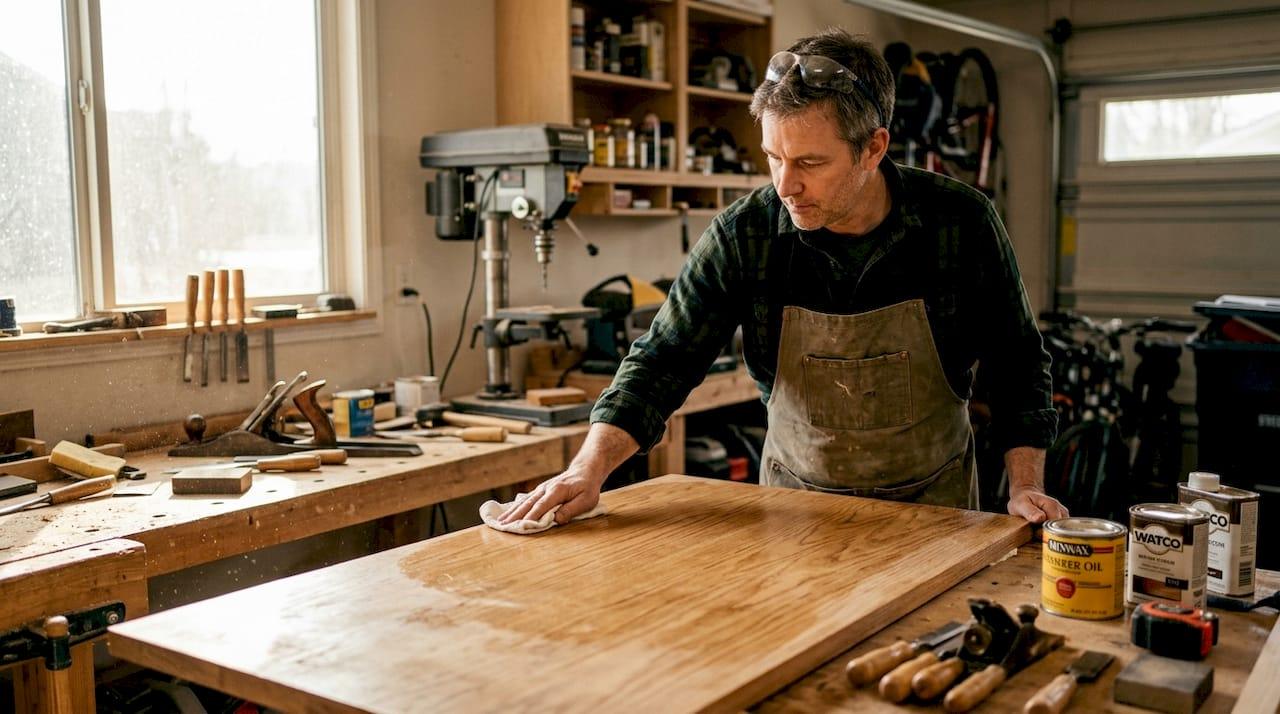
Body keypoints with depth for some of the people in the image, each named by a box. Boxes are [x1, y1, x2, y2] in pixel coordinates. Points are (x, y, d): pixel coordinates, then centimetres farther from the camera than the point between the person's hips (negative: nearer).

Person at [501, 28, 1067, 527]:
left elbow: (1016, 363, -5)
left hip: (932, 503, 0)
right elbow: (664, 358, -15)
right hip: (797, 498, 0)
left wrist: (1025, 487, -13)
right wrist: (590, 469, -28)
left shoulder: (960, 222, -17)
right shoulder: (743, 235, -17)